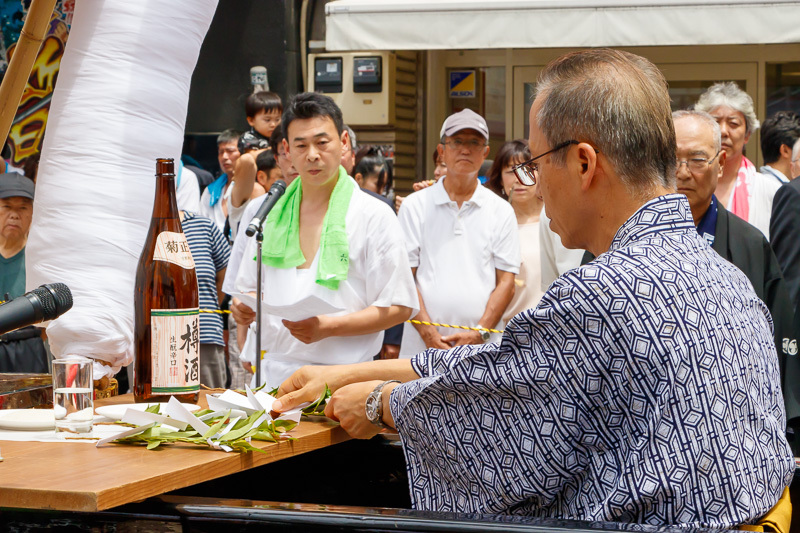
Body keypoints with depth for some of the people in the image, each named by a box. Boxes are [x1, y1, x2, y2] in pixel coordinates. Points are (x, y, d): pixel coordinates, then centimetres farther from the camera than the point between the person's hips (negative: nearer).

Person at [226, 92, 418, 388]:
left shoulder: (375, 216, 0)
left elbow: (398, 307, -4)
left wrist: (330, 326, -15)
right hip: (276, 372, 3)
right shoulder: (270, 213, 14)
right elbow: (248, 287, 22)